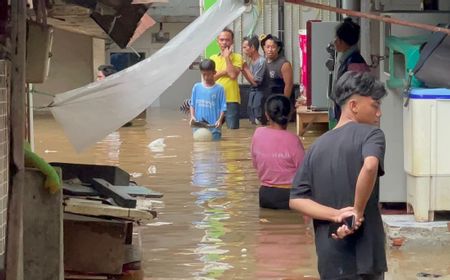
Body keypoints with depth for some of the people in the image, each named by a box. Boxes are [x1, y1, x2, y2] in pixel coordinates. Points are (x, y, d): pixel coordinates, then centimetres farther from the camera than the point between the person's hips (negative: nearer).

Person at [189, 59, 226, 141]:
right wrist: (192, 116, -4)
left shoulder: (219, 89, -2)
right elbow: (192, 104, 11)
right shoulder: (197, 87, 6)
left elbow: (223, 107, -3)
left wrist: (220, 120, -16)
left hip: (213, 126, -3)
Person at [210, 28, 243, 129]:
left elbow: (233, 75, -14)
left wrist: (227, 56, -8)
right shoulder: (212, 58, 14)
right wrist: (223, 72, -9)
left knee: (233, 128, -5)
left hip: (231, 100, -4)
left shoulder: (237, 57, 2)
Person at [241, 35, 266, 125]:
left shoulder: (261, 62, -17)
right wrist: (242, 70, 2)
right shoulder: (251, 61, 8)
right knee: (252, 121, 14)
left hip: (259, 93, -9)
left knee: (259, 122, -7)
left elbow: (255, 82, -16)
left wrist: (246, 68, -9)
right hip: (252, 92, 9)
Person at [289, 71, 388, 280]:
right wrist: (358, 213, -18)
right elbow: (370, 166, -28)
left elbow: (296, 199, 3)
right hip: (362, 254, -5)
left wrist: (335, 215, -7)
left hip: (329, 260, 6)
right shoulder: (370, 134, -5)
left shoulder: (317, 146, 13)